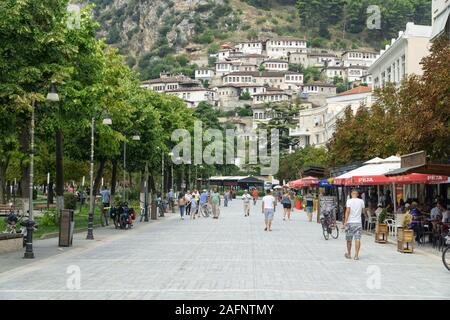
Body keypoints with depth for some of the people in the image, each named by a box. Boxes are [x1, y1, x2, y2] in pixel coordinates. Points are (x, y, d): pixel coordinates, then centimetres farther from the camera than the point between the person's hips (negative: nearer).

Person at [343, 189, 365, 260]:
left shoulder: (349, 201, -6)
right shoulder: (361, 201, 3)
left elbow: (347, 211, -14)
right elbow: (363, 211, 14)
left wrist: (345, 221, -12)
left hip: (350, 222, -1)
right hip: (358, 222, 1)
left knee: (349, 240, 10)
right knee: (358, 239, -2)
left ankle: (349, 254, 21)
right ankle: (356, 255, -8)